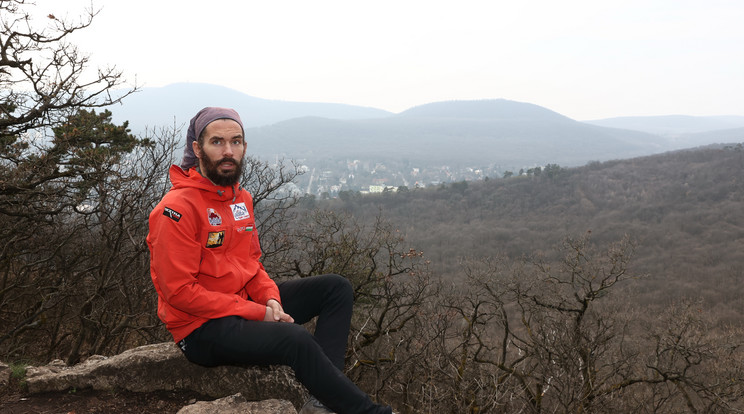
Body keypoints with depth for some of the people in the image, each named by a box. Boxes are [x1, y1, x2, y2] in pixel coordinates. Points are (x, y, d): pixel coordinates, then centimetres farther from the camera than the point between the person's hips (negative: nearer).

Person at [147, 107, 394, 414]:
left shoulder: (241, 198, 10)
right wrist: (257, 313, -19)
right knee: (297, 340, -31)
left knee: (337, 288, 2)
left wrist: (270, 300, -6)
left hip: (246, 304, 9)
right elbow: (179, 291, -21)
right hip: (201, 328, -9)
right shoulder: (178, 208, -18)